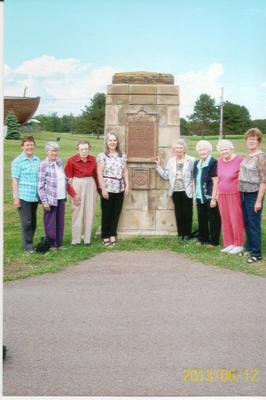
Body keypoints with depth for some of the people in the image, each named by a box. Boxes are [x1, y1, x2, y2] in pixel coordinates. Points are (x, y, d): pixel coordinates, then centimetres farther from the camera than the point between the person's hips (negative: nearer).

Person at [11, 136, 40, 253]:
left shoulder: (37, 160, 8)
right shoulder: (17, 161, -4)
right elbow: (15, 180, -5)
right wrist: (16, 197, -9)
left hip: (35, 196, 5)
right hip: (23, 196, -5)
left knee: (33, 222, 11)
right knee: (26, 222, -2)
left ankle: (29, 243, 25)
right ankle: (28, 246, 7)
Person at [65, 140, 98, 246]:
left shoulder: (93, 160, 2)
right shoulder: (72, 160, -9)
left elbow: (95, 175, 11)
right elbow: (68, 179, -7)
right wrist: (74, 194, -10)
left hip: (90, 185, 4)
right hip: (77, 186, -4)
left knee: (89, 212, 7)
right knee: (77, 213, -1)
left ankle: (87, 238, 17)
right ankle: (76, 240, 9)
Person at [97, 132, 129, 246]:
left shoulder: (122, 156, 12)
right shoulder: (102, 156, -2)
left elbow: (125, 172, 13)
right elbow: (99, 173, -7)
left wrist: (127, 186, 4)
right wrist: (103, 188, -14)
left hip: (119, 189, 4)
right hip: (108, 188, -4)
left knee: (116, 213, 6)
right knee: (107, 214, 2)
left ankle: (113, 236, 15)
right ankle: (106, 237, 11)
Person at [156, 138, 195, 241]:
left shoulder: (191, 160, -4)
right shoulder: (171, 161, 9)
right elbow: (166, 176, 5)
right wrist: (158, 166, 0)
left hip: (186, 191, -3)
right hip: (175, 191, 3)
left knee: (187, 212, 5)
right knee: (178, 213, 9)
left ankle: (187, 233, 17)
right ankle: (180, 233, 19)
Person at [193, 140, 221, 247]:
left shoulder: (213, 162, -10)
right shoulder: (196, 163, 12)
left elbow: (215, 181, -13)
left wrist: (213, 198, -15)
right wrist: (195, 196, 12)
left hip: (210, 197, -6)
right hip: (199, 197, 7)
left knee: (213, 220, 3)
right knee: (201, 219, 14)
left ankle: (213, 241, 13)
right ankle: (202, 239, 27)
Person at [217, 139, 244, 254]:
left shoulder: (239, 160, -10)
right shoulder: (220, 161, 9)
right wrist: (216, 193, 16)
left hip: (235, 195, -6)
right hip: (222, 195, 6)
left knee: (236, 220, 0)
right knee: (225, 220, 10)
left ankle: (239, 245, 12)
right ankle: (229, 244, 21)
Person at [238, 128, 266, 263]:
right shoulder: (247, 156, 10)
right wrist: (242, 193, 11)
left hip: (254, 194, -7)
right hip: (244, 194, 7)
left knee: (254, 225, 0)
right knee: (246, 223, 15)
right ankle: (249, 247, 29)